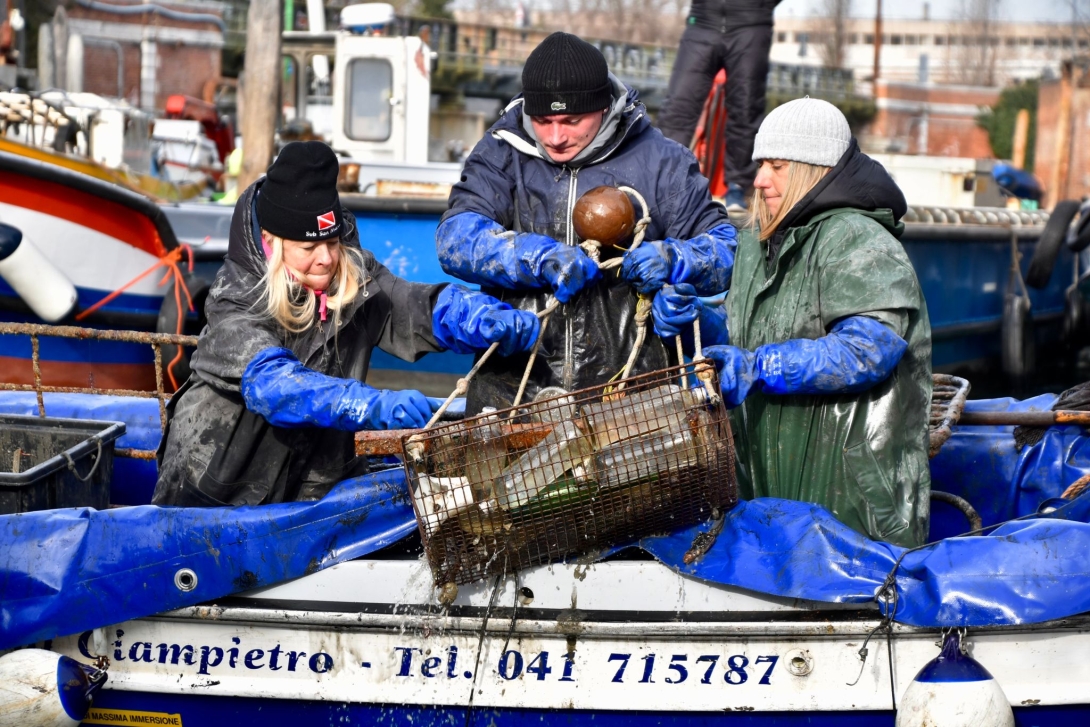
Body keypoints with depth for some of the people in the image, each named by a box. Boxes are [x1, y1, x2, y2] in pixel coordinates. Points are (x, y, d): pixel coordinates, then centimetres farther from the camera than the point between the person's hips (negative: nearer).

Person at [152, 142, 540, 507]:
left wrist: (498, 321, -34)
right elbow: (270, 381, -35)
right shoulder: (235, 300, -19)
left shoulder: (355, 279, -4)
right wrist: (377, 405, -48)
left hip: (315, 483, 5)